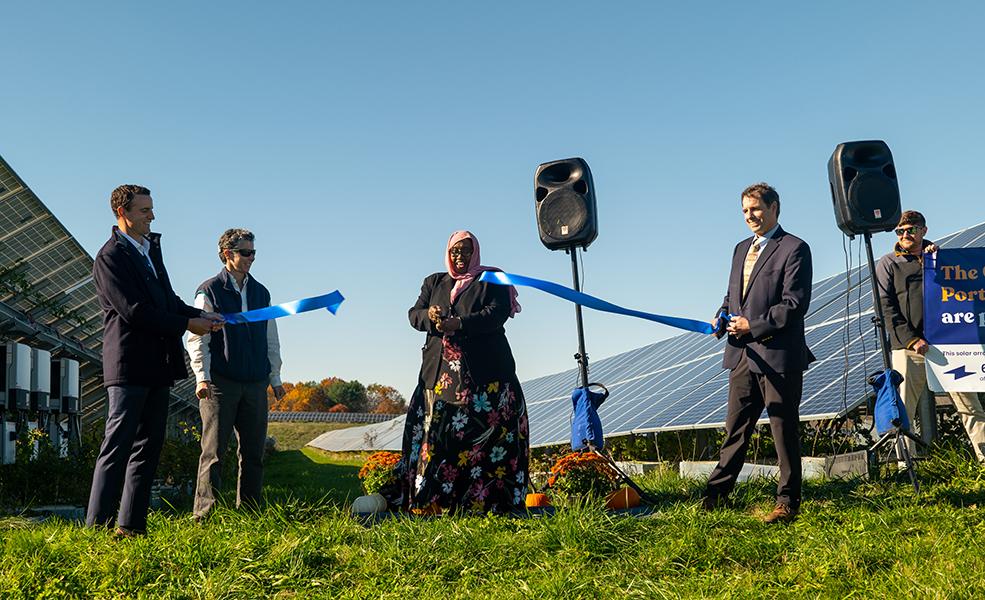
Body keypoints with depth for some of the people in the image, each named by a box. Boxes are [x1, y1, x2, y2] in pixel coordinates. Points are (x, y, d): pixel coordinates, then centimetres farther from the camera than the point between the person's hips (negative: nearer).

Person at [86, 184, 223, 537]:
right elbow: (133, 310, -16)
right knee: (118, 447, -7)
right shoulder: (110, 257, -8)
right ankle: (97, 526, -3)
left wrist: (198, 315, 5)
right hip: (129, 365, -8)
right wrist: (186, 324, -11)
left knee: (148, 448, 8)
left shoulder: (152, 248, 19)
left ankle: (132, 526, 13)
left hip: (158, 367, 9)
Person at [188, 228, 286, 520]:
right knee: (214, 451, -4)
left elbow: (271, 339, 20)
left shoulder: (261, 293, 16)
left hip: (255, 384, 5)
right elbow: (198, 338, -4)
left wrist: (275, 377, 16)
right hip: (220, 383, -5)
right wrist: (202, 377, -14)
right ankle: (205, 514, -1)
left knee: (253, 452, 6)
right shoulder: (209, 291, 1)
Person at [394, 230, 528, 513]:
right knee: (435, 432, -6)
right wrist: (429, 315, -11)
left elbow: (498, 313, -6)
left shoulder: (492, 280, 11)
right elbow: (414, 313, 14)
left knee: (486, 433, -11)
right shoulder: (434, 282, 23)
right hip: (440, 370, 3)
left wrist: (459, 323, -18)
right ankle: (429, 499, -8)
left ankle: (487, 500, -12)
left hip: (484, 370, -3)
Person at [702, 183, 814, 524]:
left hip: (778, 355, -7)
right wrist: (723, 316, 4)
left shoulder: (794, 249, -6)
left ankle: (788, 502, 12)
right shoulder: (741, 249, 19)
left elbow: (796, 303, -14)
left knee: (784, 431, 2)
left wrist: (754, 326, -17)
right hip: (742, 354, 7)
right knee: (736, 427, 13)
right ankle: (718, 491, 21)